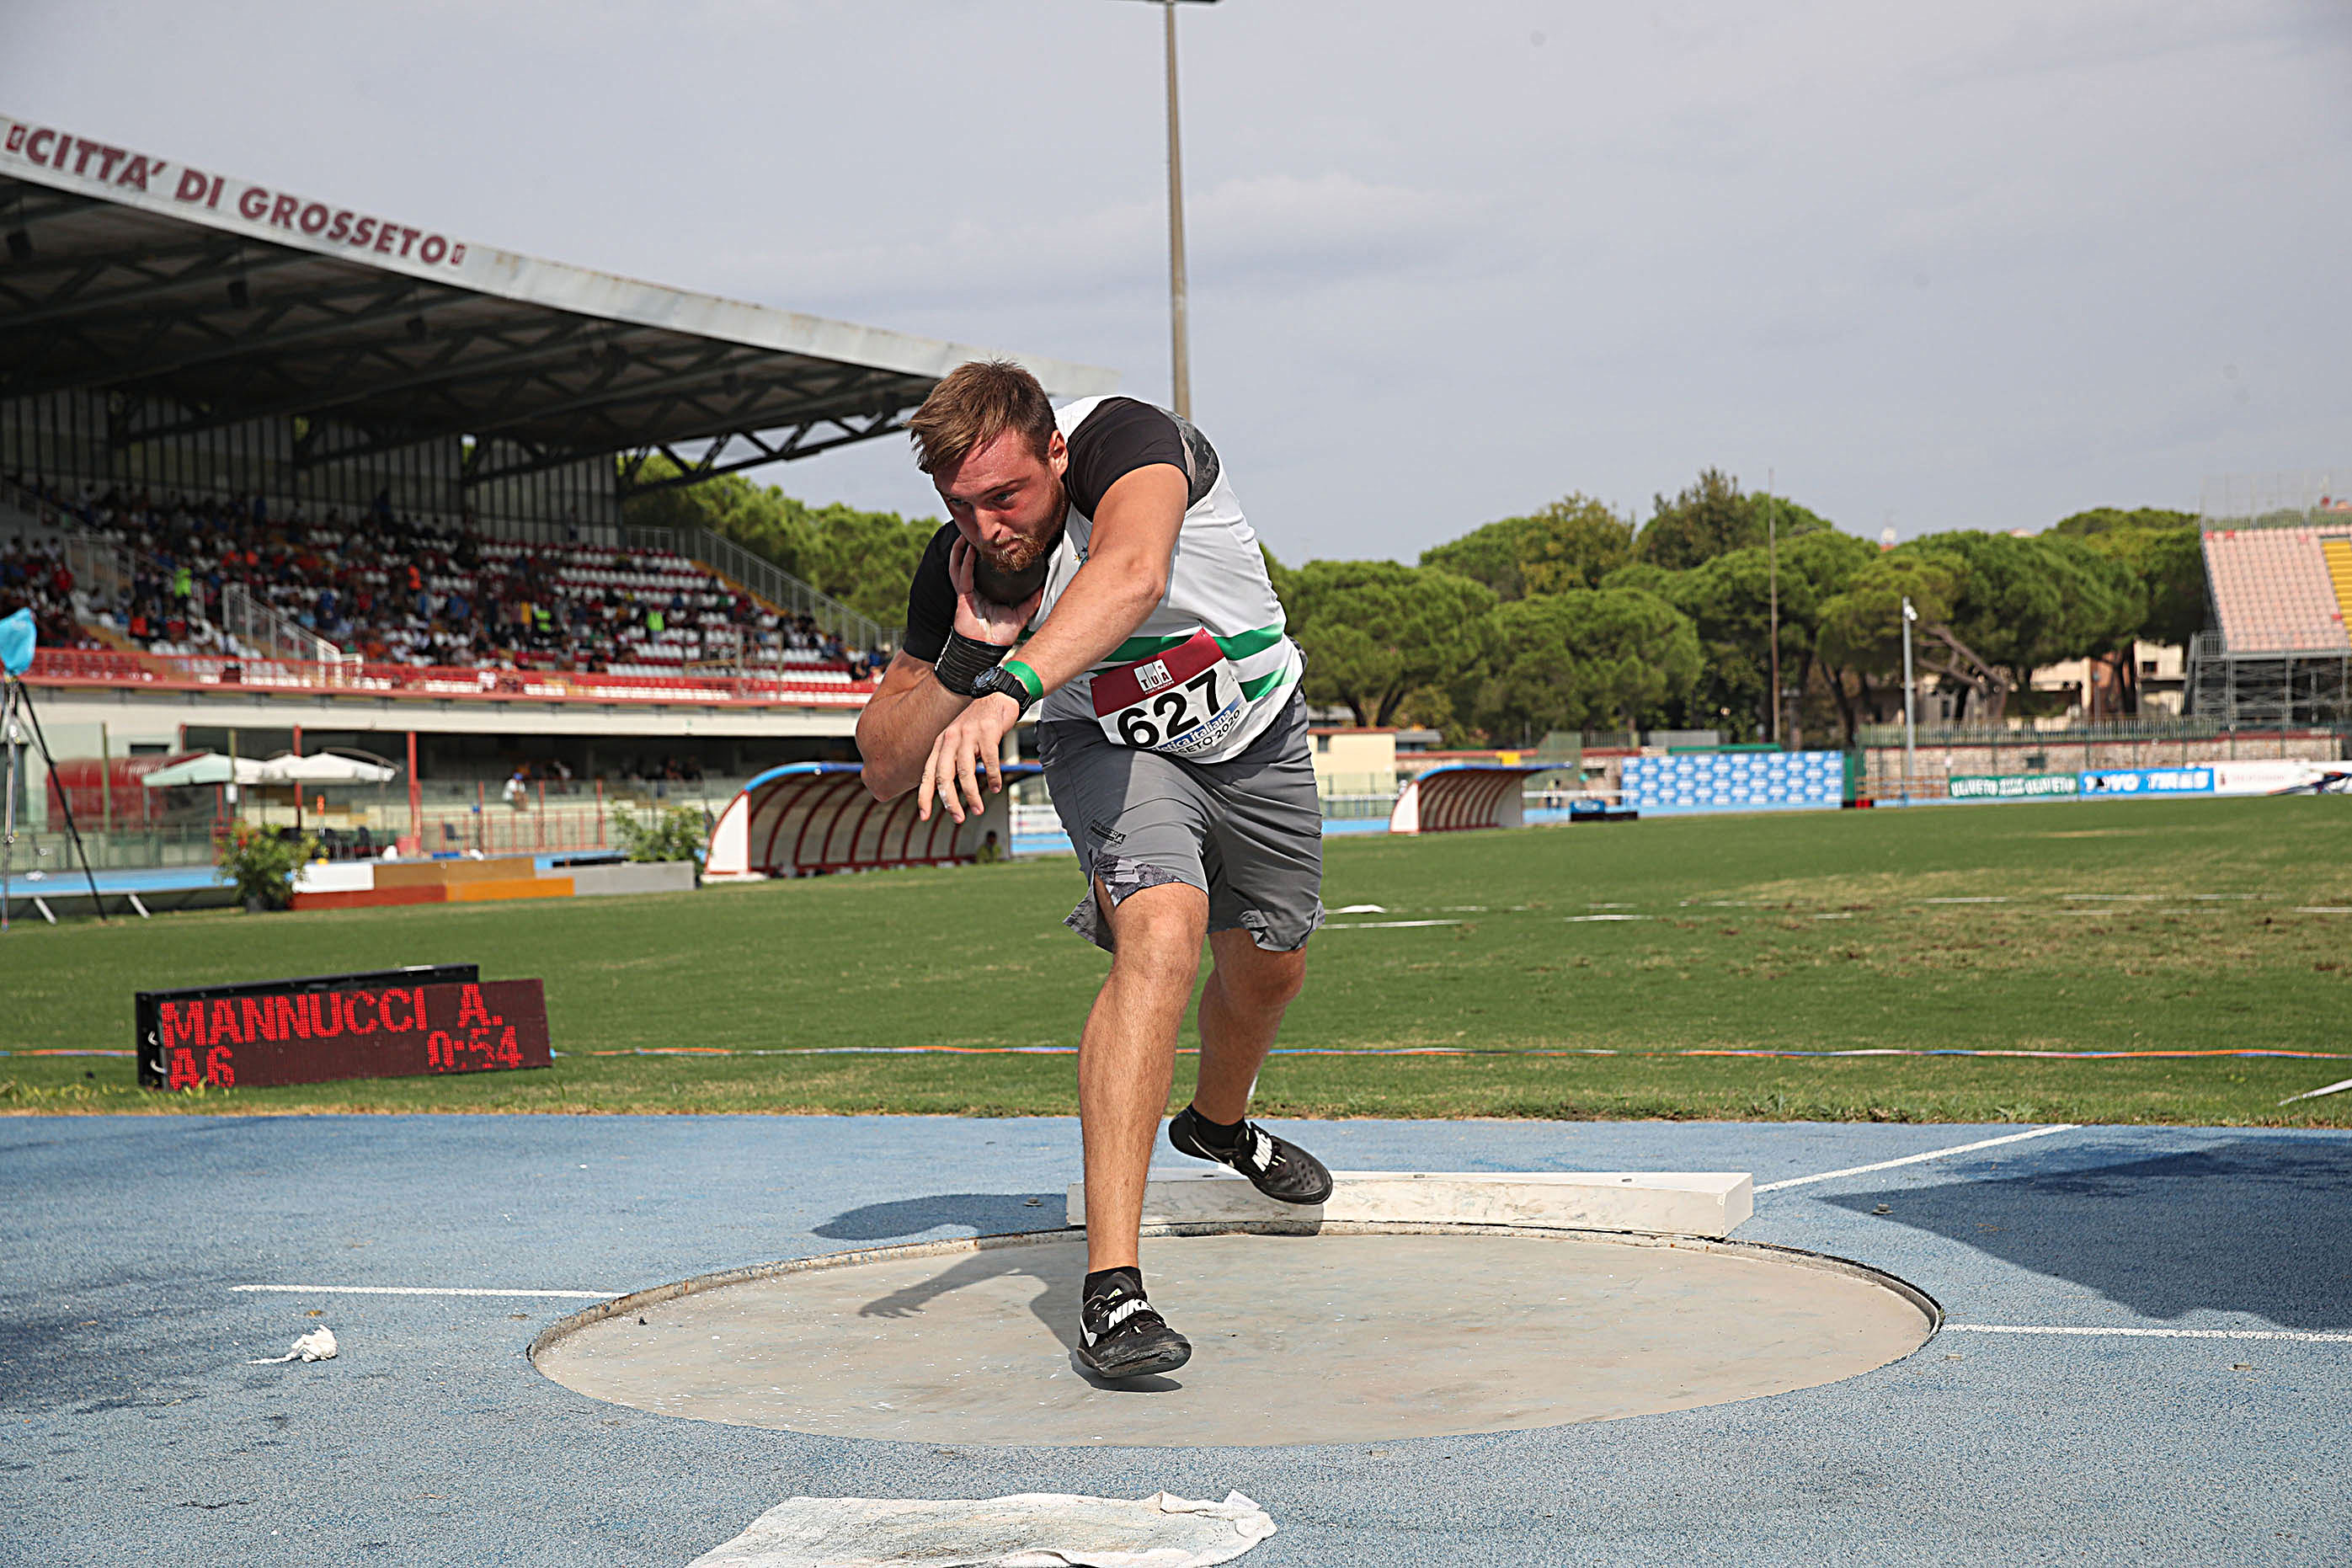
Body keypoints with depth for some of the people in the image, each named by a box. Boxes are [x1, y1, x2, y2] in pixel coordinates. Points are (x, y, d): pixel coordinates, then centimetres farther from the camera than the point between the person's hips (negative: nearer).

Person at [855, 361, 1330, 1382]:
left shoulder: (1127, 438, -34)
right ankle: (1110, 1289, -36)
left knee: (1269, 969, 17)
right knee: (1160, 933, -29)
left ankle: (1220, 1126, 55)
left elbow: (1132, 577, -57)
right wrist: (966, 654, -35)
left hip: (1257, 739, 2)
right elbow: (885, 771, -19)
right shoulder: (954, 570, -24)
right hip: (1113, 750, -1)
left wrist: (1009, 690, -71)